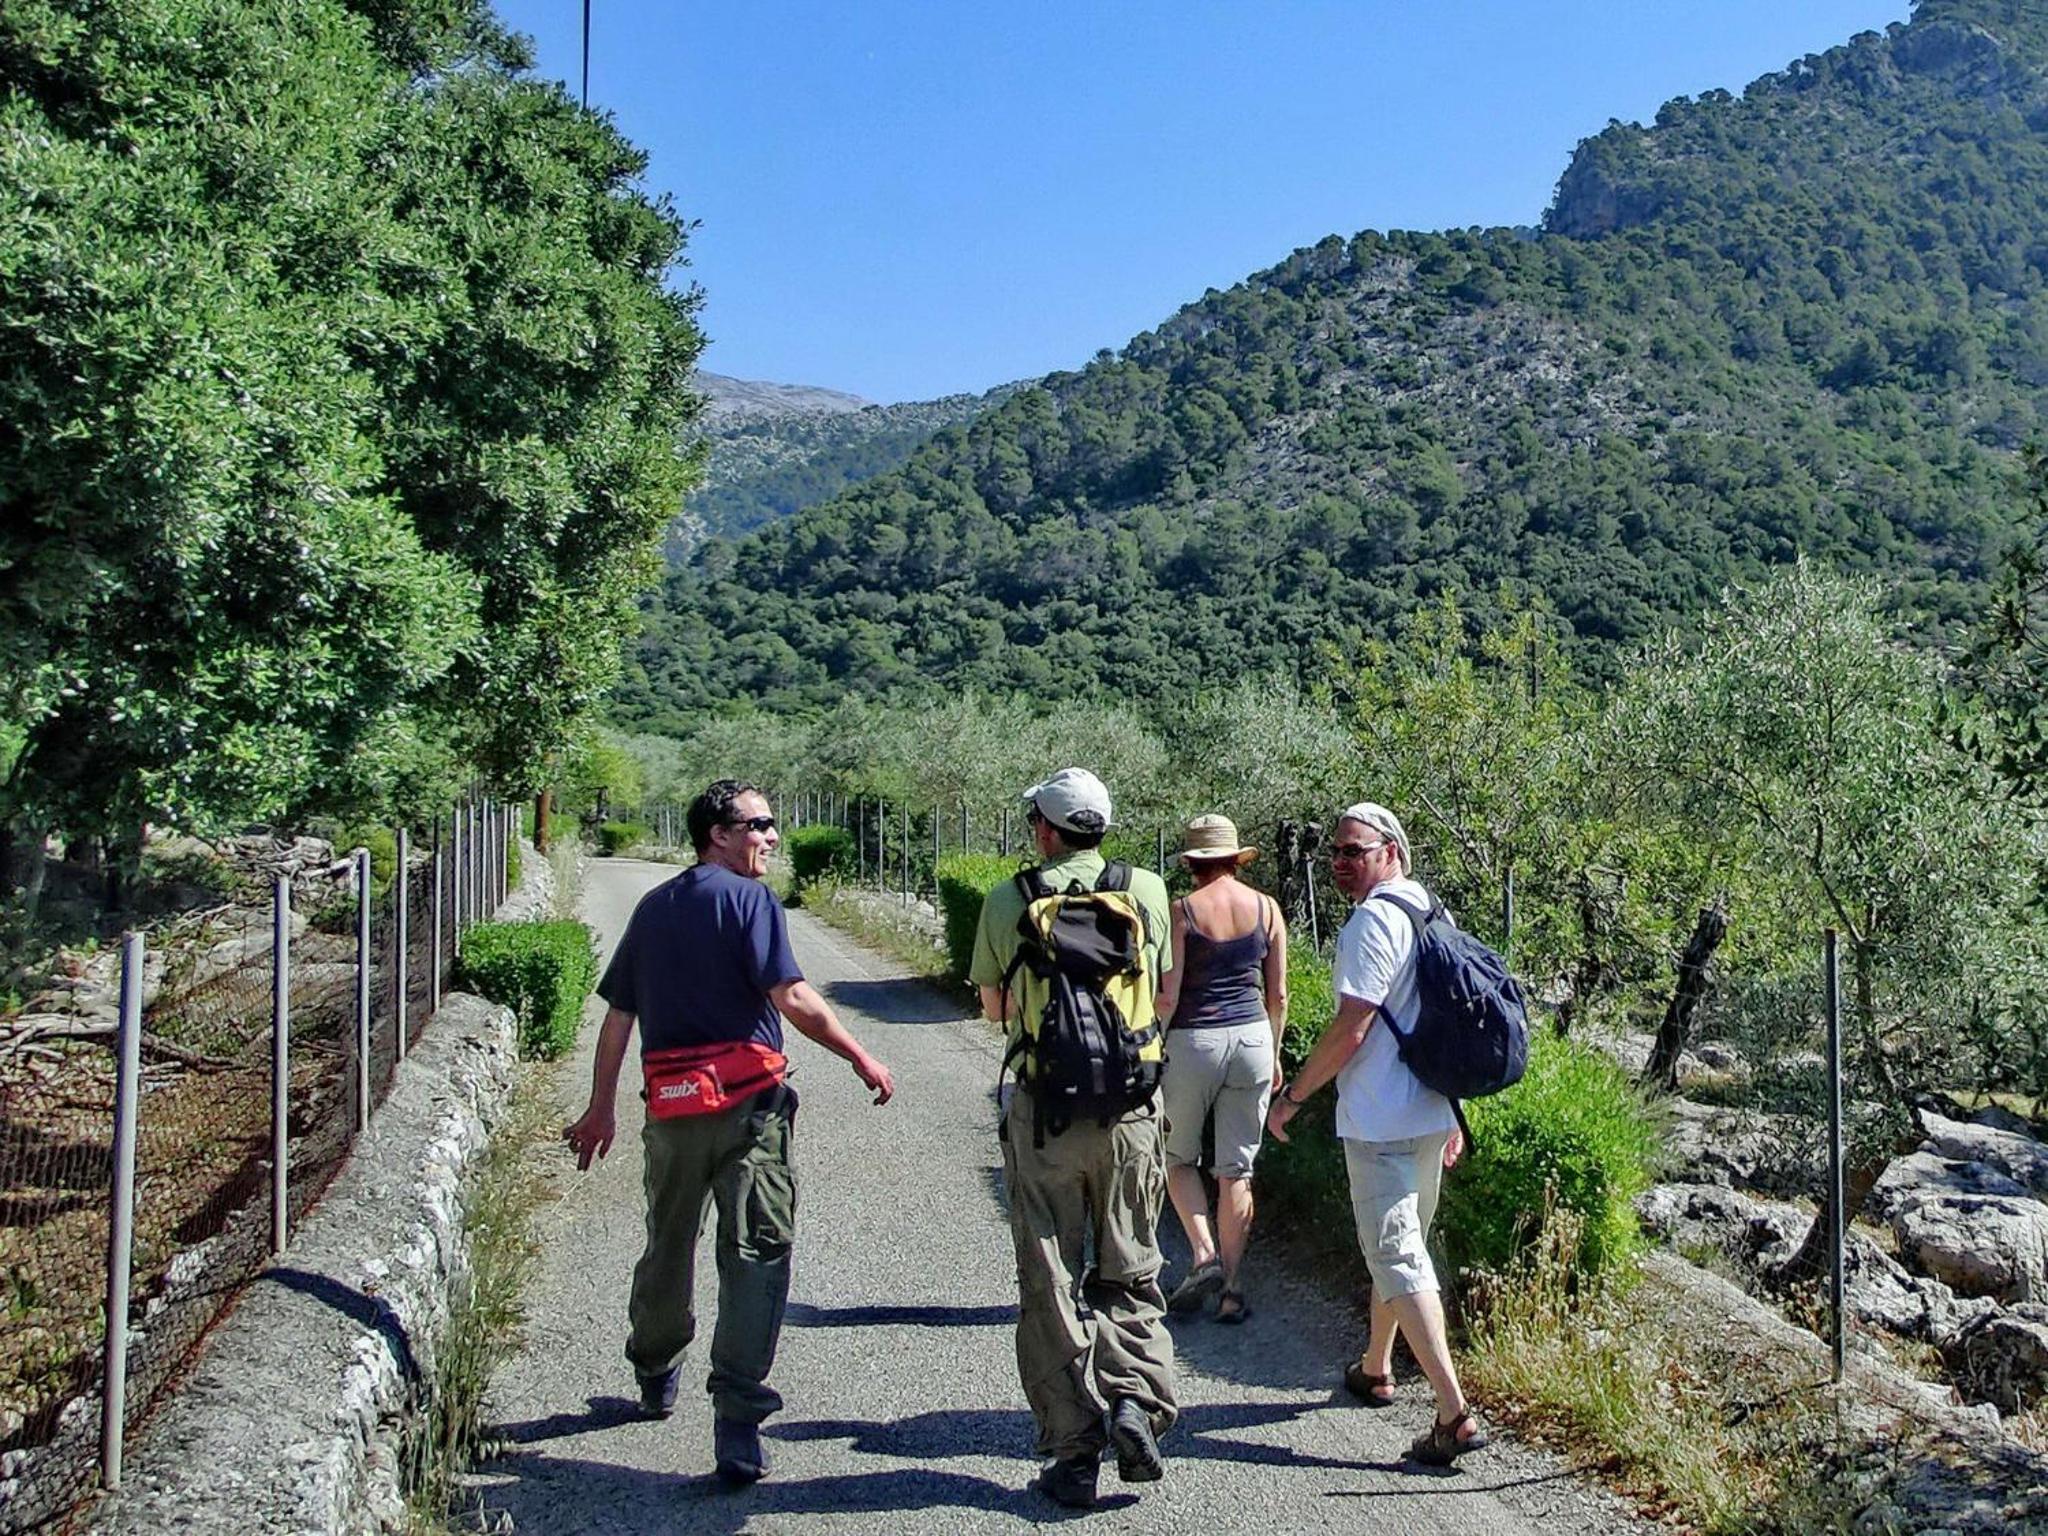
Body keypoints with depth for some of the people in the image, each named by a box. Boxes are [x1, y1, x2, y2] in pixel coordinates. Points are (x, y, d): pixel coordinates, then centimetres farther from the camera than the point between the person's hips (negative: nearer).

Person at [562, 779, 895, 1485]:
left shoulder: (652, 907, 14)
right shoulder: (747, 898, -6)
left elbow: (618, 1014, 16)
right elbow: (791, 996, -16)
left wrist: (601, 1110, 21)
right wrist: (861, 1058, -9)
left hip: (671, 1106, 6)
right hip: (746, 1103, -6)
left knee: (668, 1245, 22)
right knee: (755, 1254, -2)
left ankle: (656, 1376, 42)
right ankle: (737, 1419, -7)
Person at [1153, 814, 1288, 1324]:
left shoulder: (1182, 910, -9)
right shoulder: (1266, 909, 2)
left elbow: (1167, 996, -11)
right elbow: (1278, 995, 6)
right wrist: (1274, 1055, 18)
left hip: (1194, 1040, -3)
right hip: (1253, 1038, 3)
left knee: (1178, 1156, 17)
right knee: (1237, 1171, 10)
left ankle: (1203, 1254, 1)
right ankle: (1230, 1290, 12)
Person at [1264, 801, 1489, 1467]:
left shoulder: (1374, 920, -17)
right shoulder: (1431, 910, 12)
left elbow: (1349, 1032, -21)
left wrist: (1291, 1097, -9)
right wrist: (1453, 1117, 24)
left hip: (1381, 1124, -10)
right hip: (1432, 1114, 10)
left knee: (1398, 1261, -6)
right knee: (1402, 1247, 22)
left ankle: (1454, 1413, -8)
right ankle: (1374, 1369, 38)